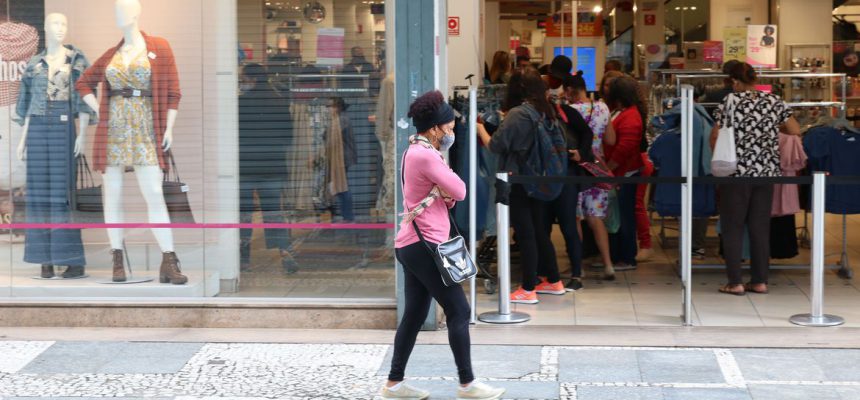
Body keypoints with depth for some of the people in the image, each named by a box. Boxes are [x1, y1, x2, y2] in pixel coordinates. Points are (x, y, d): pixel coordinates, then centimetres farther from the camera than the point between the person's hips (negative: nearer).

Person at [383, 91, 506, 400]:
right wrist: (443, 162, 2)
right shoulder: (426, 156, -16)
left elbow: (449, 196, 18)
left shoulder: (416, 153, 17)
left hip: (414, 245, 10)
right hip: (424, 245, -10)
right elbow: (459, 191, -13)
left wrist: (441, 193, -7)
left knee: (415, 314, 11)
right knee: (459, 311, -4)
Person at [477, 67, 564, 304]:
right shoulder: (546, 112, 6)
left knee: (525, 233, -3)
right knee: (539, 231, 17)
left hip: (519, 182, -7)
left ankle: (528, 290, 2)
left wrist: (481, 130, 2)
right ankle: (554, 282, 25)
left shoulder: (517, 114, -17)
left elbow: (496, 145, -15)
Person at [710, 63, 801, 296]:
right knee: (761, 227, 10)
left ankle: (735, 283, 3)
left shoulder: (731, 102, -7)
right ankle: (760, 281, 12)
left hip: (737, 171, -4)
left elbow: (715, 137, -9)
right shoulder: (774, 102, 4)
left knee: (733, 227, 5)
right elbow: (795, 131, 6)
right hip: (767, 171, 4)